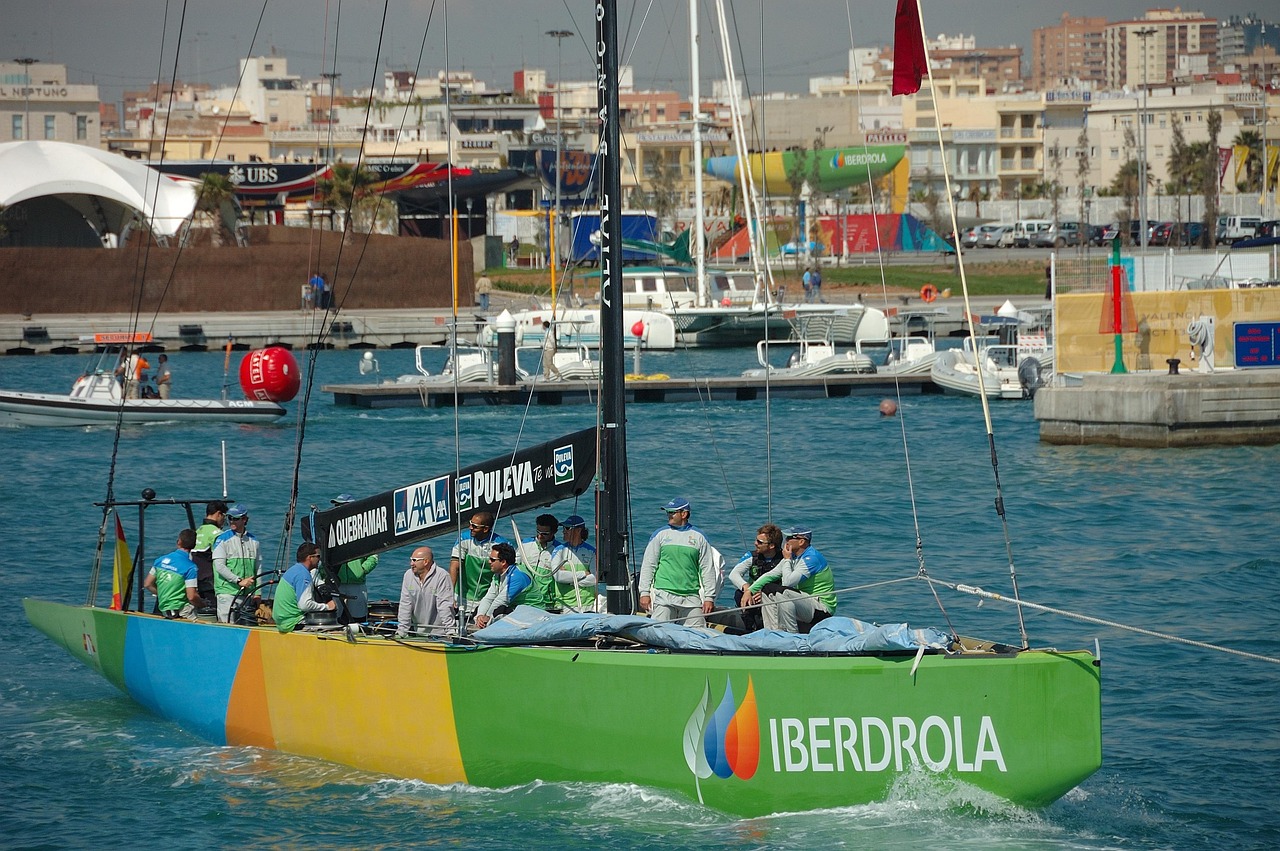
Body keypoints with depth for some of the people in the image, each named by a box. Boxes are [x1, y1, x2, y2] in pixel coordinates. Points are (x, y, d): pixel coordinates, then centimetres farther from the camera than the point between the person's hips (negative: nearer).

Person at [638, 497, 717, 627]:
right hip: (664, 595, -1)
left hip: (691, 597, 1)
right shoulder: (660, 534, 9)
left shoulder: (699, 537, 9)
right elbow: (648, 565, 9)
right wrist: (644, 593, 0)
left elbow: (707, 569, 10)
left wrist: (709, 597, 4)